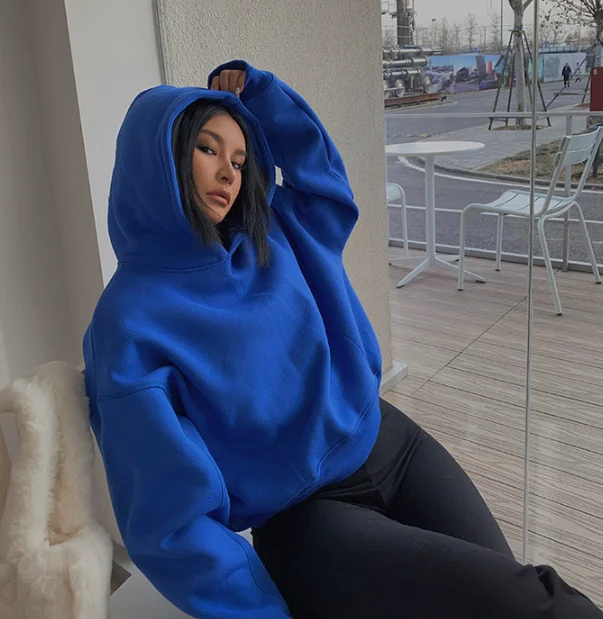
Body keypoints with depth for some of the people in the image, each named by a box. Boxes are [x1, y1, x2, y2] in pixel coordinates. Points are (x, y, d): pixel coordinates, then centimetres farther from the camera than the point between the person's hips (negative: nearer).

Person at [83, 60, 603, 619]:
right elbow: (175, 518, -15)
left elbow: (315, 160, 23)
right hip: (301, 518, -5)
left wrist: (252, 88, 9)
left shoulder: (271, 238, 4)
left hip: (391, 445, 6)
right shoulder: (132, 325, -14)